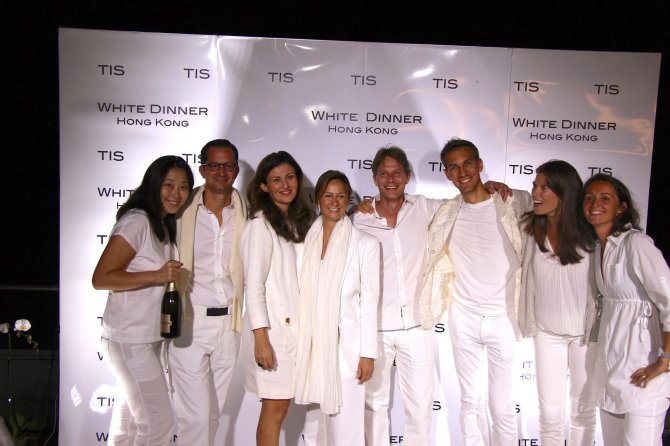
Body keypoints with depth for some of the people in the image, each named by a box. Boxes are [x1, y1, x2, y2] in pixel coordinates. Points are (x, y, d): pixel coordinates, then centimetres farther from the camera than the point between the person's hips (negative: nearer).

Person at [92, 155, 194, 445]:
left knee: (131, 420, 21)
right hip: (130, 339, -9)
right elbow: (101, 278, -22)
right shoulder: (136, 221, -17)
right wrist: (157, 275, -28)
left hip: (148, 337, 9)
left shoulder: (163, 225, 12)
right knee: (158, 422, -3)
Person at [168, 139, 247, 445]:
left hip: (228, 322, 3)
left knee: (214, 411, 14)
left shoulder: (244, 212, 4)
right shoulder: (184, 210, -3)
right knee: (195, 414, -2)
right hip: (189, 322, -3)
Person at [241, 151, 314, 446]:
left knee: (279, 405, 11)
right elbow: (254, 285, -13)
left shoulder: (298, 222, 13)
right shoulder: (260, 224, -9)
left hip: (296, 326, 7)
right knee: (275, 407, 0)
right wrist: (261, 338, -16)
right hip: (273, 329, -7)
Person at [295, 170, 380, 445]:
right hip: (312, 343, 3)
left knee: (345, 423, 2)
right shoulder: (307, 240, 6)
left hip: (346, 344, -3)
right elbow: (303, 295, 9)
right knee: (315, 422, 13)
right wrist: (301, 345, 8)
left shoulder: (365, 243, -4)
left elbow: (369, 301, -4)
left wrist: (368, 353, -6)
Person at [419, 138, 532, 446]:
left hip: (502, 318, -2)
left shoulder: (515, 204, -5)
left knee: (502, 406, 5)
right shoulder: (444, 215, 3)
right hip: (463, 319, 3)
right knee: (470, 401, 15)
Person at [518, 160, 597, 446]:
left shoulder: (589, 234, -14)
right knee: (550, 413, 9)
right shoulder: (530, 228, -9)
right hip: (547, 333, 1)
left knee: (583, 410, 17)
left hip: (586, 332, -1)